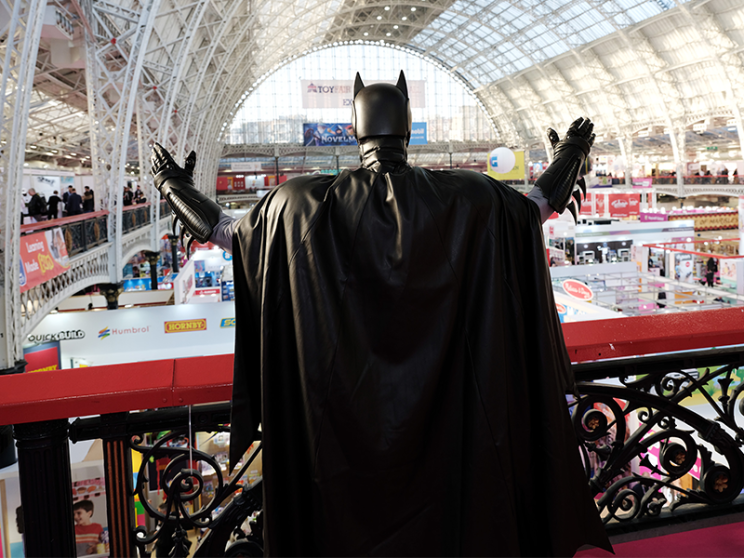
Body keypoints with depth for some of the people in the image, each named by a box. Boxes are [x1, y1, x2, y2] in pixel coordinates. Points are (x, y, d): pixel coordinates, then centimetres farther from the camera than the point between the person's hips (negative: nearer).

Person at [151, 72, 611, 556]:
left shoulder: (303, 203, -12)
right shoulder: (467, 196, -10)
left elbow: (229, 232, 3)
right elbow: (536, 207, 6)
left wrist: (175, 188, 20)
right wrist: (568, 158, 25)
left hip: (347, 407, 0)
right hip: (441, 403, 1)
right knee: (442, 508, 21)